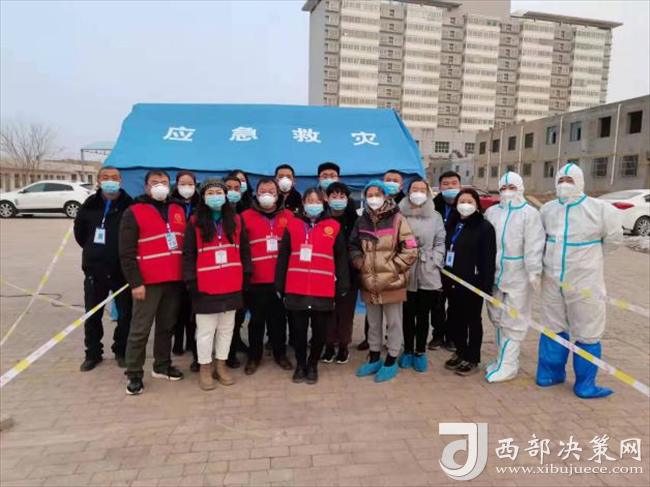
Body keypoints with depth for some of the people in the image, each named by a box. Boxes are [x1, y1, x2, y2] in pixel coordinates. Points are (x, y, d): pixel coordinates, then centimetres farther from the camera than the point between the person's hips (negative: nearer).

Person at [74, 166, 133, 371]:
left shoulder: (129, 206, -6)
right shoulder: (89, 206, 4)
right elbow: (79, 233, 17)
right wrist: (93, 250, 15)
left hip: (122, 271, -3)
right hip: (94, 270, 3)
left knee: (125, 314, 6)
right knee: (92, 316, 12)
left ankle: (121, 351, 25)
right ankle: (93, 353, 29)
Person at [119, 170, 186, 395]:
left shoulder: (178, 211, 13)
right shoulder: (133, 213, -3)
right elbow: (126, 253, -8)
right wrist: (135, 282, -13)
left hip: (174, 281, 5)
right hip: (147, 282, -5)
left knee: (167, 326, 14)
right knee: (140, 329, -1)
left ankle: (162, 366, 27)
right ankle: (134, 374, 12)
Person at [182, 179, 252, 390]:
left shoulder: (236, 221, 6)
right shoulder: (195, 223, -1)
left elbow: (244, 250, 8)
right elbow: (188, 254, -3)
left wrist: (247, 275, 3)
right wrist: (190, 281, -10)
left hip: (232, 286, 3)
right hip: (205, 287, -3)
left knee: (227, 328, 12)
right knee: (206, 330, 6)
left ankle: (221, 365, 27)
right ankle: (205, 369, 21)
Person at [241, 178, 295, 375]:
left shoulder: (288, 216, 6)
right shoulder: (246, 217, 0)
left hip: (281, 278, 2)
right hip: (256, 279, -1)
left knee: (279, 318, 12)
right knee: (257, 319, 9)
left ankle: (280, 354, 28)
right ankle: (254, 356, 24)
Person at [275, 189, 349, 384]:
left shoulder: (334, 227, 2)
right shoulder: (292, 225, 5)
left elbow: (341, 259, 4)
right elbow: (282, 258, 5)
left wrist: (342, 286, 0)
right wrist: (279, 286, 2)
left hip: (323, 291, 0)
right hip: (296, 290, 1)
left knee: (320, 330, 10)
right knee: (299, 329, 11)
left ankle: (313, 365, 30)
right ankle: (300, 365, 30)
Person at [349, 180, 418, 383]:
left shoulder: (397, 219, -8)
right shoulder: (362, 221, 5)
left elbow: (410, 250, -10)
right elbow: (353, 247, 16)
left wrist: (392, 267, -13)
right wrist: (360, 264, 1)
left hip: (392, 283, -4)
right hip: (369, 283, 5)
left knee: (393, 323, 9)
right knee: (373, 323, 18)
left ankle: (391, 361, 24)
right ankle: (374, 358, 34)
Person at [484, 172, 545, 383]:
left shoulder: (530, 214, -6)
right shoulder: (491, 212, 9)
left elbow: (534, 245, -13)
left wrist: (534, 271, -21)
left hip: (518, 276, -5)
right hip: (495, 274, 6)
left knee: (513, 322, 1)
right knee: (498, 319, 14)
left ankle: (507, 365, 8)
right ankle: (502, 358, 29)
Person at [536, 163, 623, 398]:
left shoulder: (600, 209, -10)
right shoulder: (547, 209, 2)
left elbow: (613, 239, 0)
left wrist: (590, 256, 2)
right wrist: (552, 257, 8)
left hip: (585, 282, -3)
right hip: (552, 280, 3)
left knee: (587, 334, 6)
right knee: (553, 329, 14)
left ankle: (585, 385, 19)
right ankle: (550, 373, 28)